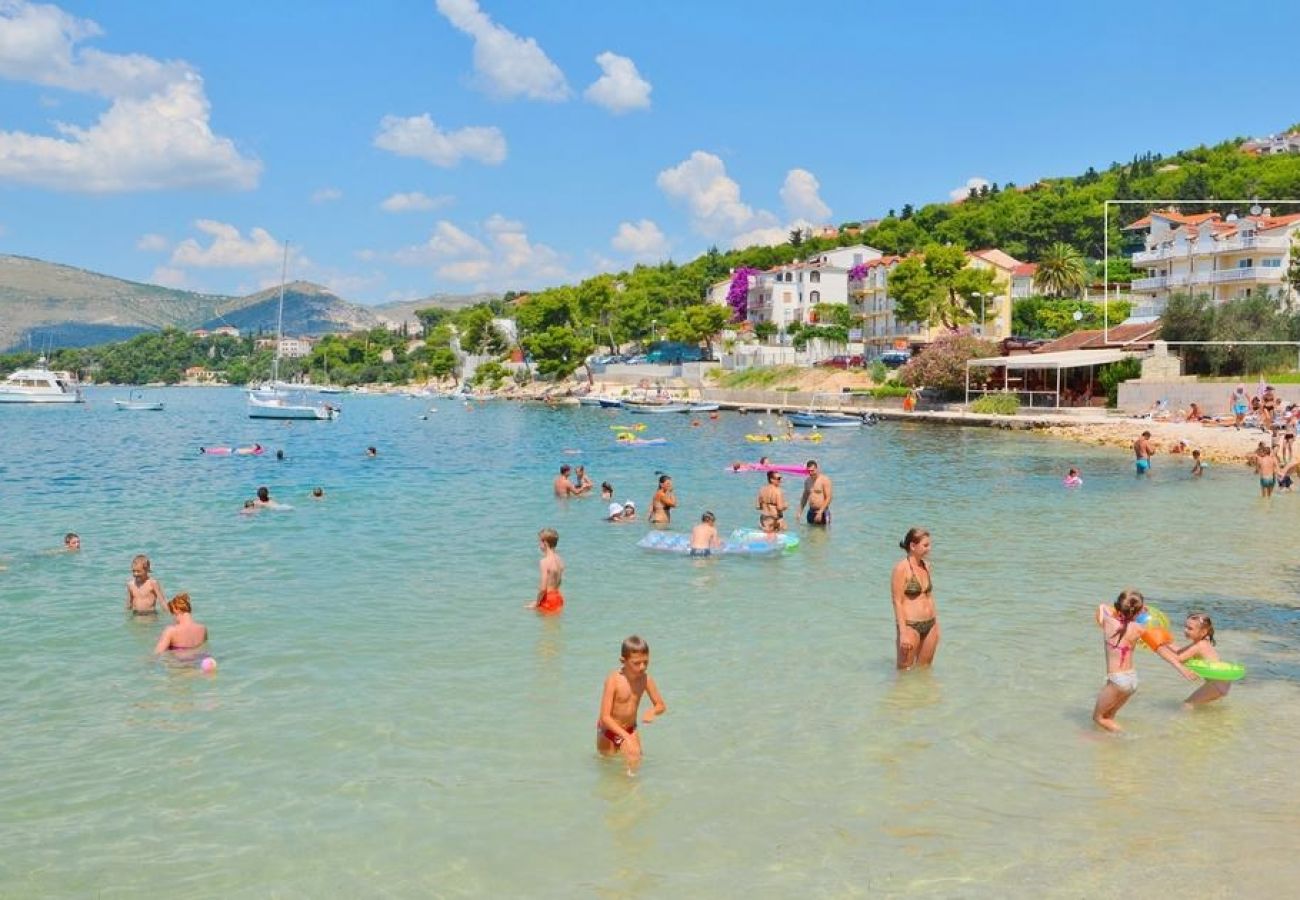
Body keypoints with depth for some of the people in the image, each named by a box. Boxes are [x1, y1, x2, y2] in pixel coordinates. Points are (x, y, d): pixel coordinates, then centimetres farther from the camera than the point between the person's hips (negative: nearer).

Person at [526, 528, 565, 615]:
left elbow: (543, 588, -23)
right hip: (558, 597, 8)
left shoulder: (544, 562, -20)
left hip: (548, 599, -8)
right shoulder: (559, 560, 4)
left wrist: (537, 603, -8)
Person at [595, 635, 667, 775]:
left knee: (635, 761, -7)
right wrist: (626, 737, -38)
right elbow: (605, 716, -30)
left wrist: (653, 711, -29)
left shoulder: (645, 679, -16)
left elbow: (662, 705, -5)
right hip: (608, 731, -3)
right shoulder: (614, 680, -29)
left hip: (630, 729, 3)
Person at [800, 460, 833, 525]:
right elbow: (804, 497, 19)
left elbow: (828, 498, -13)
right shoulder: (807, 481, 10)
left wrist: (820, 512, -19)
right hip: (811, 512, 6)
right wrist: (800, 512, 9)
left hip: (822, 512, -6)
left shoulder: (824, 480, -8)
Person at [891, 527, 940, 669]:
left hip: (930, 625, 7)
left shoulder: (926, 565, 9)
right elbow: (897, 602, -15)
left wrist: (936, 625, 17)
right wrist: (903, 633, -18)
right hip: (910, 625, -7)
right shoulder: (901, 568, -13)